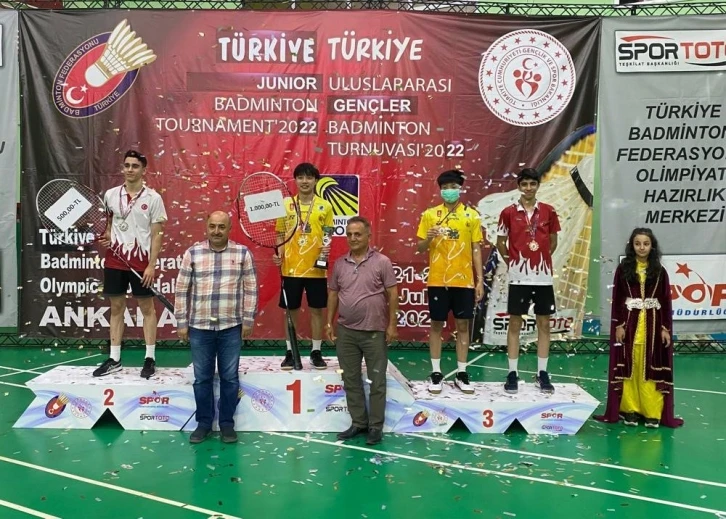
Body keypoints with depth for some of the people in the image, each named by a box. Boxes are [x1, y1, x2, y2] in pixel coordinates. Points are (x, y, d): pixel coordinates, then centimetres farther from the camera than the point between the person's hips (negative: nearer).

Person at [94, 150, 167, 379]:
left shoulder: (153, 198, -5)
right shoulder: (111, 195, 5)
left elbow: (156, 234, -6)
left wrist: (151, 265, -12)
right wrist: (106, 237, -2)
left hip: (141, 262, -3)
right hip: (115, 260, 4)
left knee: (147, 308, 5)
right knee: (116, 307, 9)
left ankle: (150, 358, 13)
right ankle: (114, 359, 18)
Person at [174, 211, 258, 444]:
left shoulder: (242, 253, 0)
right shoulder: (192, 253, 1)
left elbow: (250, 289, 1)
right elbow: (182, 290, 3)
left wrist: (248, 320, -2)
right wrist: (182, 322, 1)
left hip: (231, 327, 0)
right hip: (199, 327, 1)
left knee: (230, 378, 7)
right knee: (202, 378, 10)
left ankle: (227, 423, 21)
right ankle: (203, 423, 24)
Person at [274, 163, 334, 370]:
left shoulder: (325, 206, 2)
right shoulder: (285, 204, 4)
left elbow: (328, 236, 6)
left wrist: (327, 248, -15)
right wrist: (278, 254, -7)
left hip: (316, 269, 0)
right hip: (291, 268, 1)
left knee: (317, 310, 7)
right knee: (290, 311, 7)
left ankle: (316, 352, 20)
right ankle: (290, 352, 20)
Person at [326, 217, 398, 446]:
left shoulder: (382, 262, -5)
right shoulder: (340, 264, 6)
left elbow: (392, 294, -5)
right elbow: (333, 293, 11)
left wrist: (392, 324, -9)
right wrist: (329, 322, 8)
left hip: (374, 331, -4)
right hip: (346, 331, 4)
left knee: (376, 381, 5)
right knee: (351, 380, 12)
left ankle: (376, 426, 16)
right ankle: (358, 422, 25)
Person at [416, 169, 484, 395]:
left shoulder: (472, 216, 4)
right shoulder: (429, 214, 2)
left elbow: (476, 249, 5)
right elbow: (420, 248, 4)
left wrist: (480, 279, 0)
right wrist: (428, 238, -19)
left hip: (464, 281, 1)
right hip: (437, 280, 0)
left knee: (463, 325, 6)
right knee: (436, 325, 5)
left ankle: (461, 374, 16)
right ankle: (436, 373, 14)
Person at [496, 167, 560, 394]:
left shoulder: (548, 211, 3)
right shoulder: (508, 212, -1)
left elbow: (553, 241, 14)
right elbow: (500, 242, 8)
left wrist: (542, 259, 8)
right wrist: (511, 260, 3)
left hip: (543, 276, 2)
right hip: (519, 277, -2)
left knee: (544, 324, 7)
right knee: (515, 324, 3)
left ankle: (542, 373, 17)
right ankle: (512, 373, 11)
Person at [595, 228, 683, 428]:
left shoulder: (659, 271, 3)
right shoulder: (623, 269, 1)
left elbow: (666, 301, 3)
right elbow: (617, 300, 1)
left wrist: (665, 328, -2)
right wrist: (618, 325, -5)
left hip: (653, 324, 0)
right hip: (629, 323, 0)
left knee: (652, 368, 3)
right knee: (629, 368, 4)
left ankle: (652, 412, 10)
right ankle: (630, 409, 14)